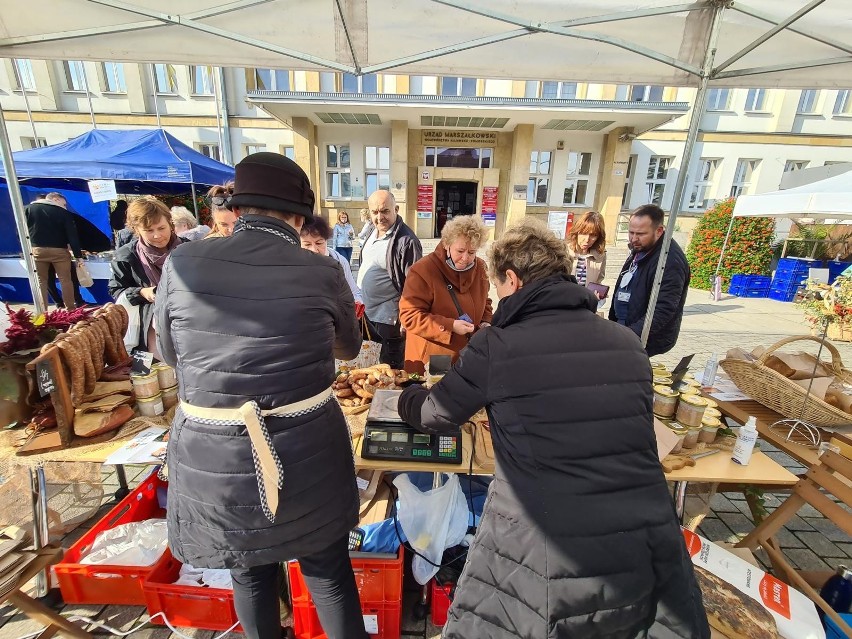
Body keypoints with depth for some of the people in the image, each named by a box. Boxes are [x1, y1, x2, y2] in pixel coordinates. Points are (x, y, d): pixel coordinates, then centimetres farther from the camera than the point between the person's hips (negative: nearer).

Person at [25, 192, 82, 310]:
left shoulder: (29, 208, 9)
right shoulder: (63, 212, 1)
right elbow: (72, 236, -5)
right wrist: (78, 256, -5)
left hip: (37, 250, 3)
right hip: (59, 250, -2)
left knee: (41, 281, 8)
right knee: (65, 280, 3)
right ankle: (71, 310, 5)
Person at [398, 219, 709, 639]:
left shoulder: (494, 347, -14)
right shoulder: (628, 344, 2)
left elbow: (433, 416, 3)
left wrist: (406, 397, 27)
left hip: (546, 565, -3)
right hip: (649, 558, 5)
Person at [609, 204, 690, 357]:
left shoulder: (670, 261, -22)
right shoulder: (639, 250, 8)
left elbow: (662, 311, -26)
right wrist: (613, 320, 15)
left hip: (647, 339, -9)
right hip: (623, 326, 9)